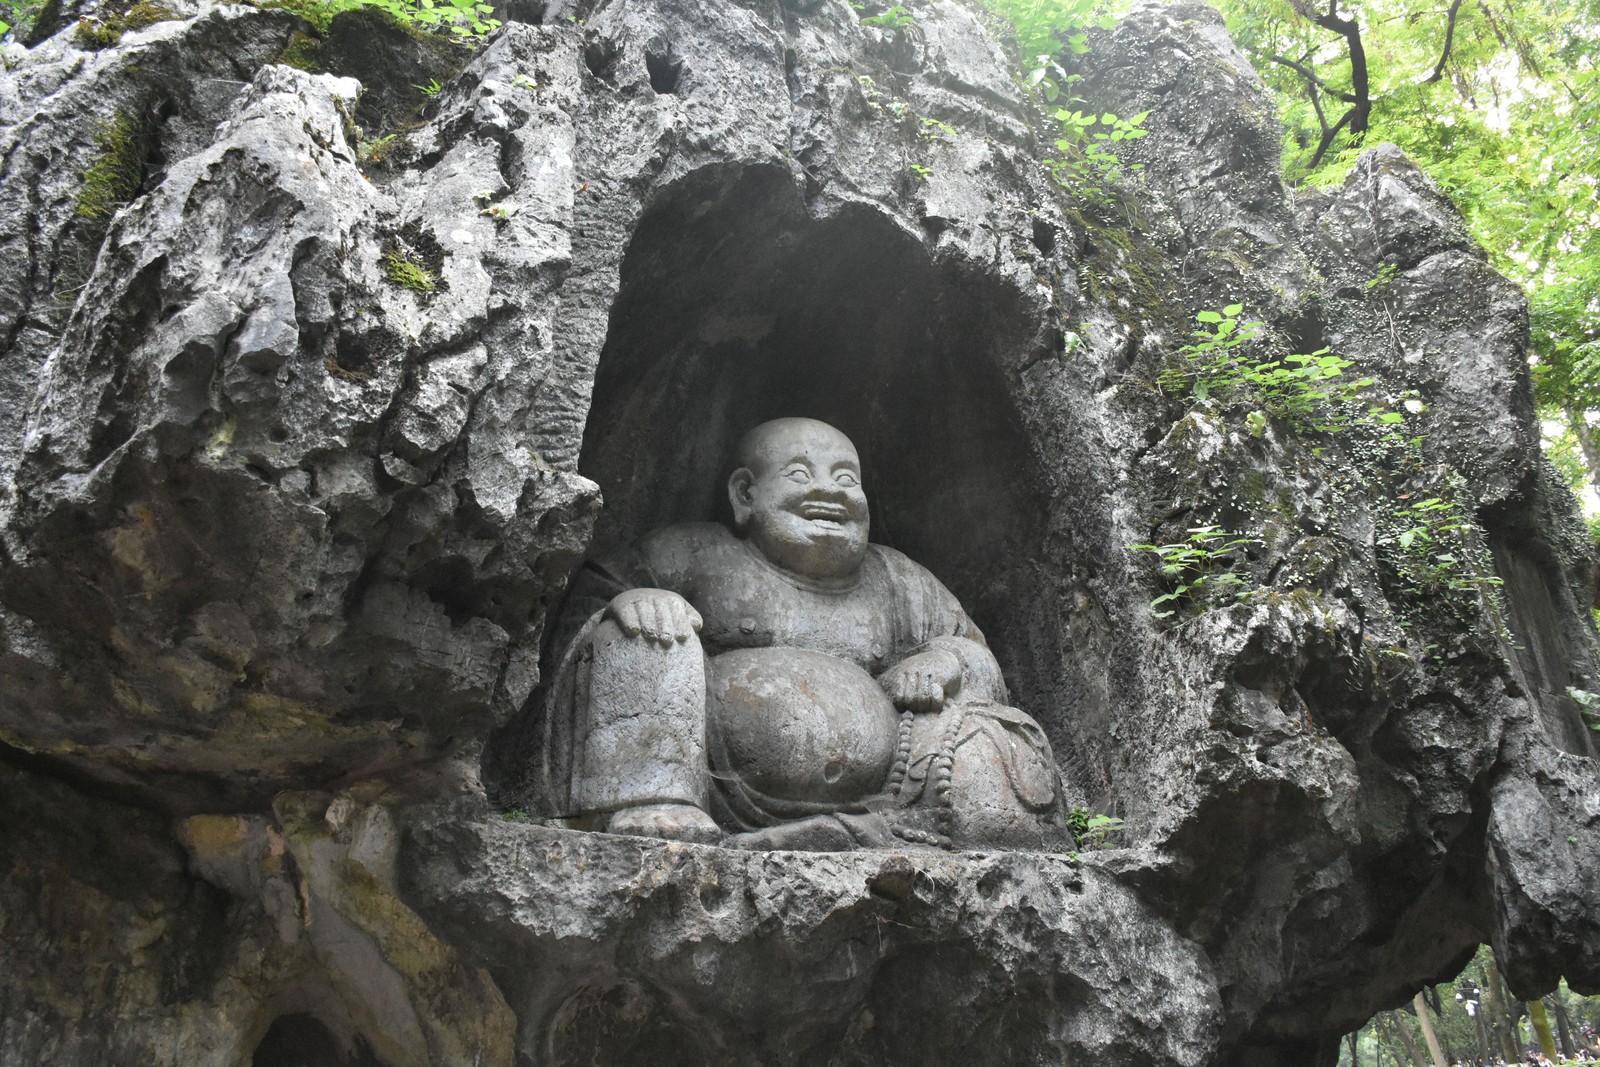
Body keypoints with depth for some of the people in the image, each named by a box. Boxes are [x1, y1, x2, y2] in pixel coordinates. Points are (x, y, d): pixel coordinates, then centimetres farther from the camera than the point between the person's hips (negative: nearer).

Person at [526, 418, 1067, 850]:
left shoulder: (895, 581, 25)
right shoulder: (695, 552, 15)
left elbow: (977, 656, 28)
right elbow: (586, 603, 10)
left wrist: (945, 661, 3)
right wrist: (632, 599, -14)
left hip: (860, 807, 3)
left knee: (989, 747, -16)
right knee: (639, 633, -14)